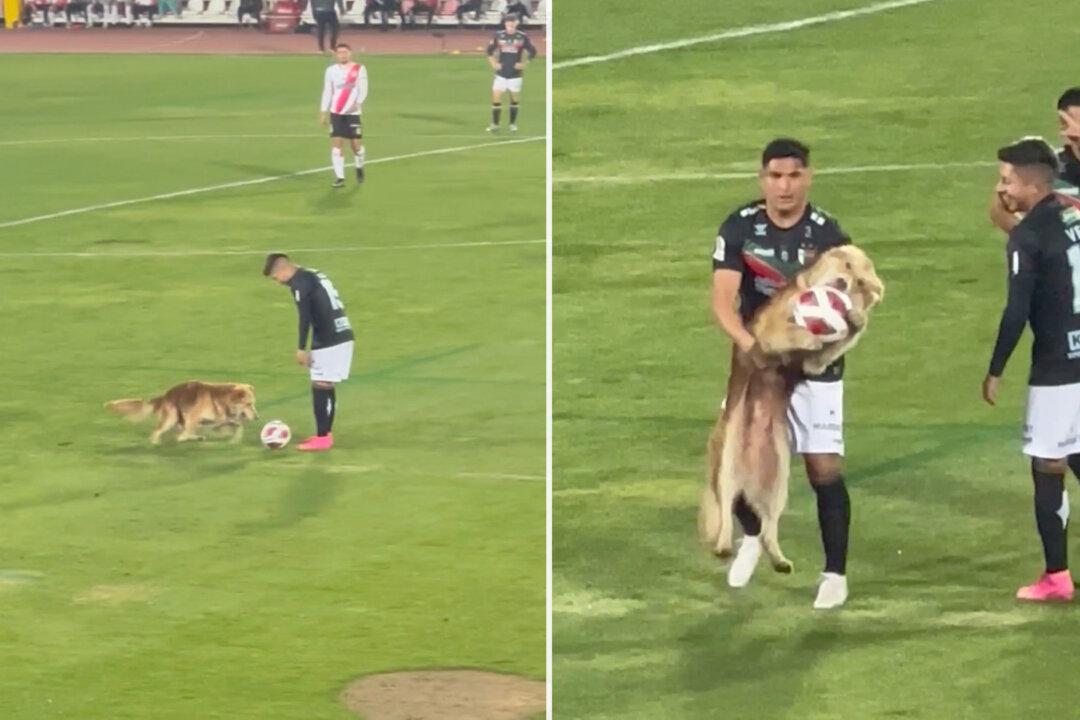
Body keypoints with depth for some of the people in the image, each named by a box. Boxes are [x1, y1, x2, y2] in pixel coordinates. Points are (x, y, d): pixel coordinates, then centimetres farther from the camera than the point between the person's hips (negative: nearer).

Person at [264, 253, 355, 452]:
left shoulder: (300, 282, -8)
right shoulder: (314, 275, 20)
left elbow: (305, 317, -17)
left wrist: (302, 348, -14)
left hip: (329, 342, -9)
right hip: (343, 337, 9)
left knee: (320, 387, -6)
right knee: (327, 387, 15)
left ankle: (322, 438, -5)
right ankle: (325, 434, 19)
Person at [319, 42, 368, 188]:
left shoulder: (359, 69, 0)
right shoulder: (331, 71, 7)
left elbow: (363, 89, -8)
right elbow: (327, 92, 10)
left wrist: (358, 102, -26)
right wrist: (323, 112, 6)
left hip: (353, 112, -1)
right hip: (336, 113, 1)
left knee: (356, 143, 1)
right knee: (336, 143, -8)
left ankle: (359, 168, 31)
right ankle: (339, 177, -5)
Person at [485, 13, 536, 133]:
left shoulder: (522, 37, -5)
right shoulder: (499, 36, -1)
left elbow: (533, 52, 3)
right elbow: (490, 50, 11)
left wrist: (524, 64, -4)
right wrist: (493, 63, 2)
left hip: (515, 74, -1)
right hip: (501, 73, 1)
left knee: (514, 99, 7)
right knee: (496, 97, -5)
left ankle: (513, 124, 17)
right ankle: (495, 124, 2)